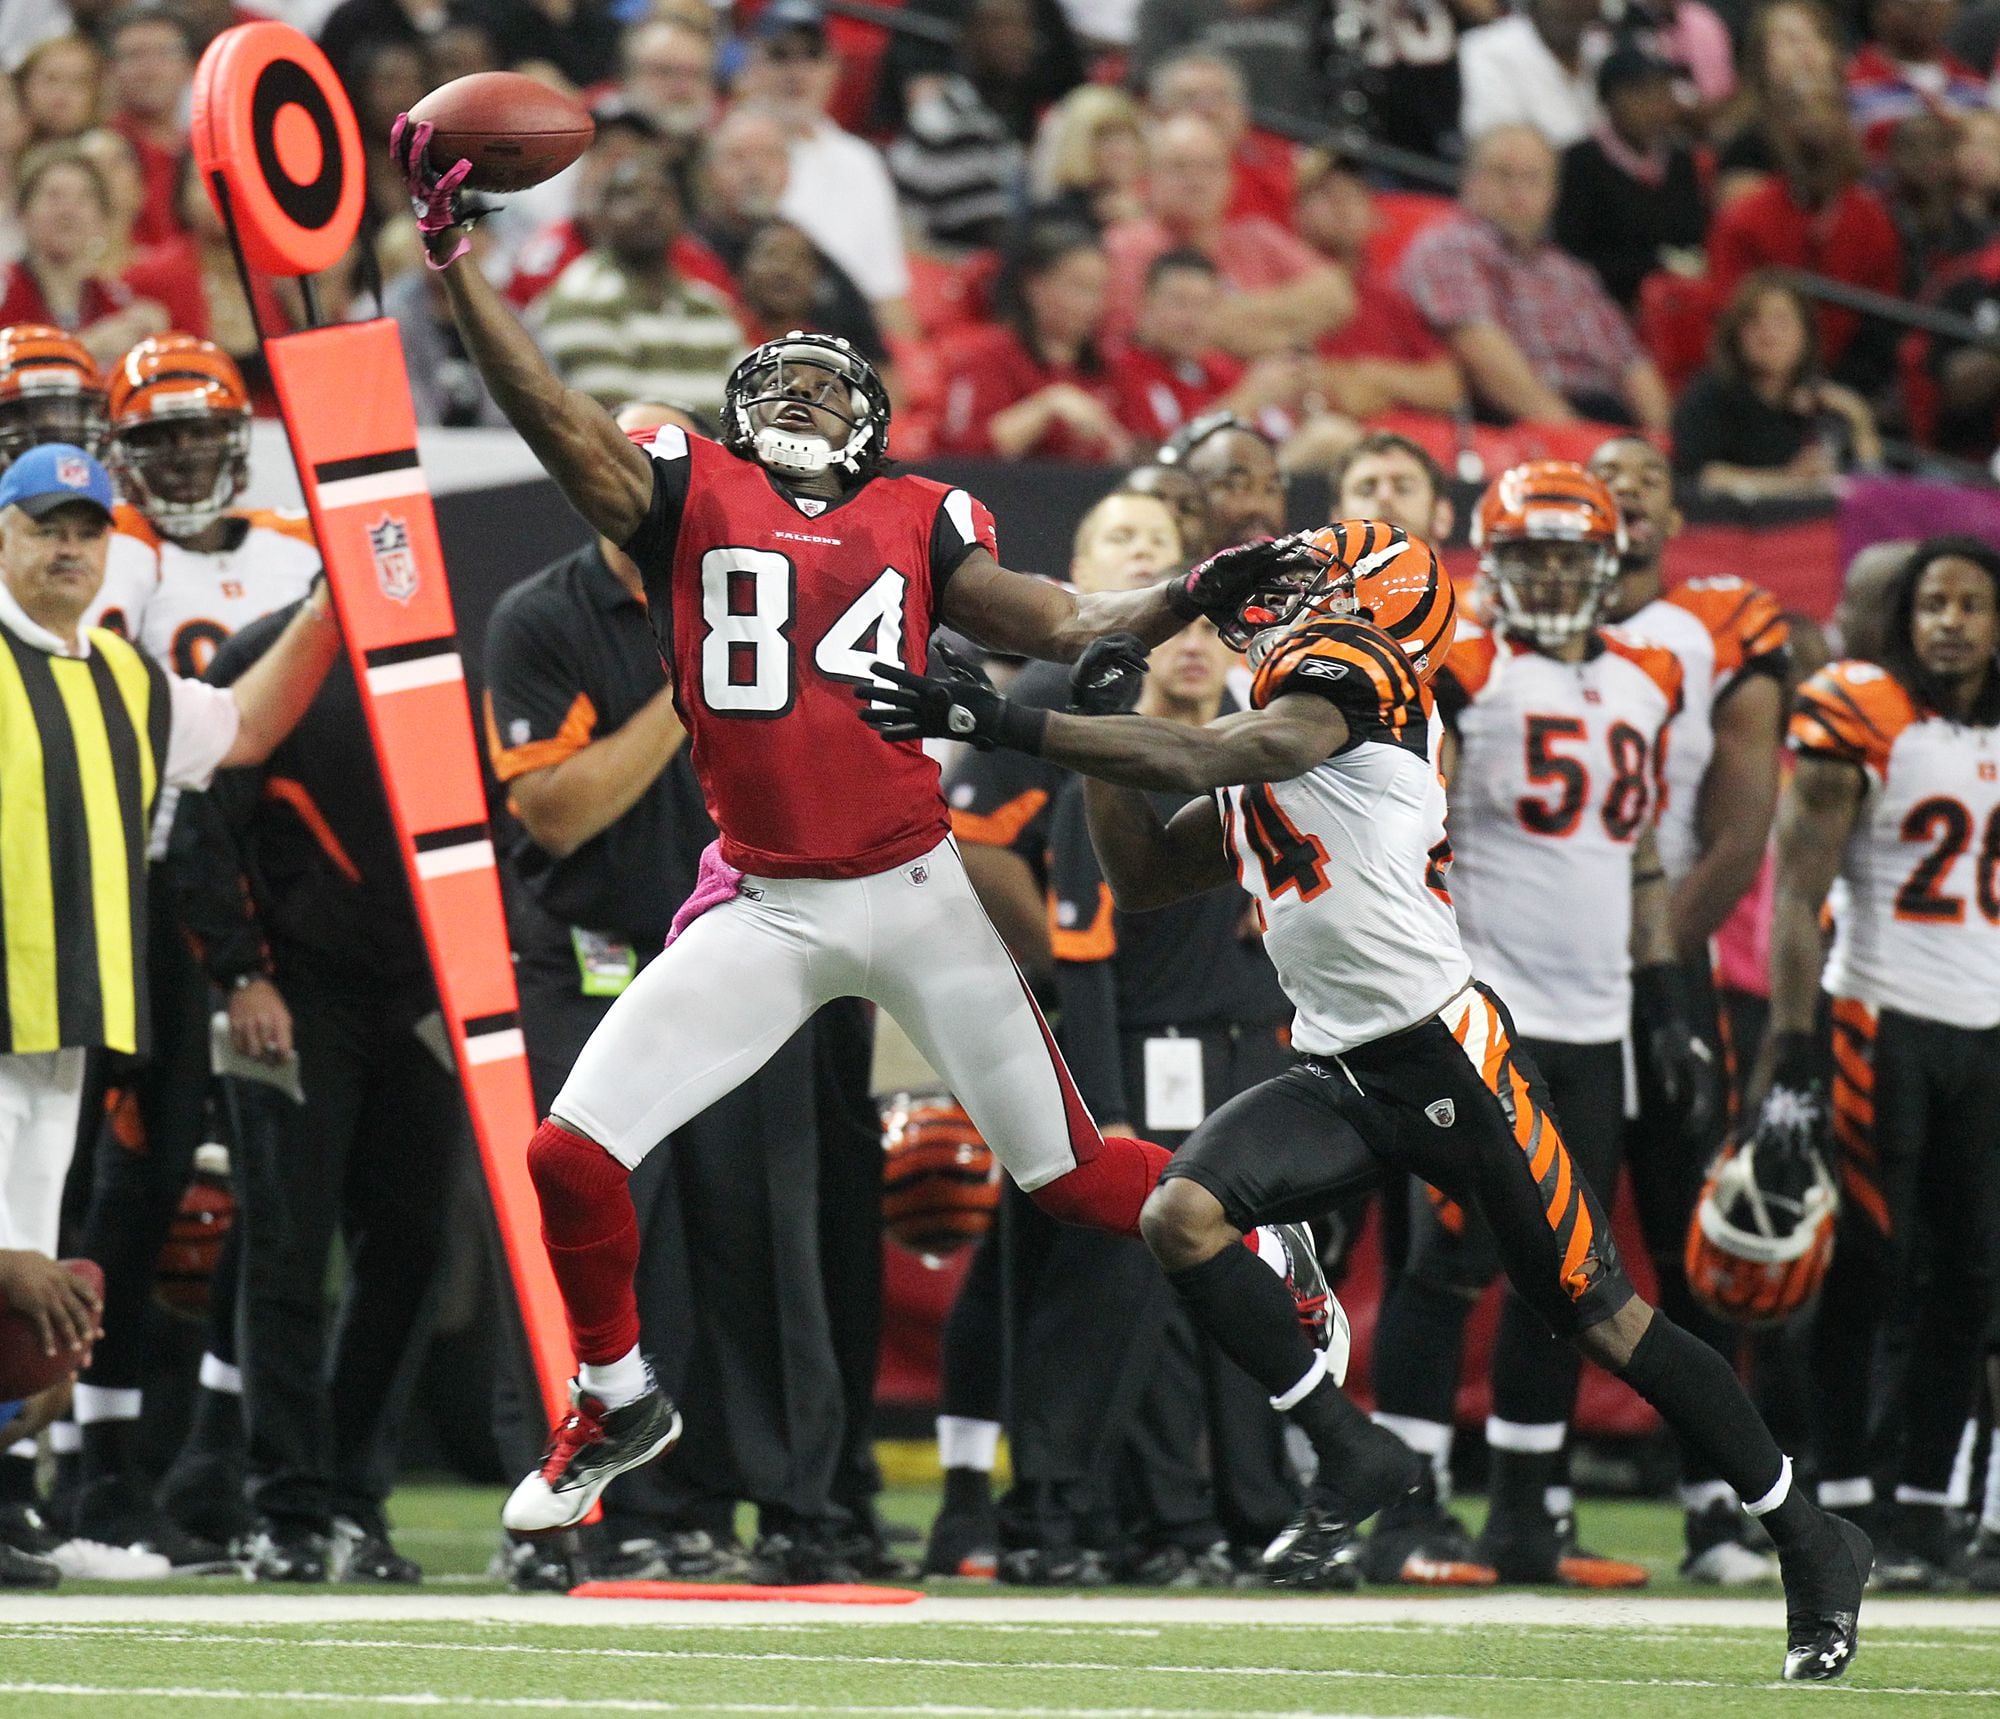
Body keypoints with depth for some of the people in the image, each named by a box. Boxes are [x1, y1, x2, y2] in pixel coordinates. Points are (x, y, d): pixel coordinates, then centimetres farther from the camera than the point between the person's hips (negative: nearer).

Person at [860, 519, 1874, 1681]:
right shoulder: (1258, 763, 17)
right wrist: (1097, 724, 13)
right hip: (1342, 1078, 8)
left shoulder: (1350, 673, -9)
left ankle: (1809, 1536, 10)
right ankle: (1357, 1459, -6)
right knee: (1183, 1214, -15)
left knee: (1600, 1317, -3)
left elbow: (1202, 760, -24)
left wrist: (1010, 724, -26)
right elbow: (1145, 878, 26)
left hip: (1449, 1057, -8)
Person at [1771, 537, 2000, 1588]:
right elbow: (1799, 896, -9)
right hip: (1881, 1019, -5)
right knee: (1867, 1275, -5)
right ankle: (1847, 1502, 1)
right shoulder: (1860, 722, -7)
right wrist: (1793, 1056, -16)